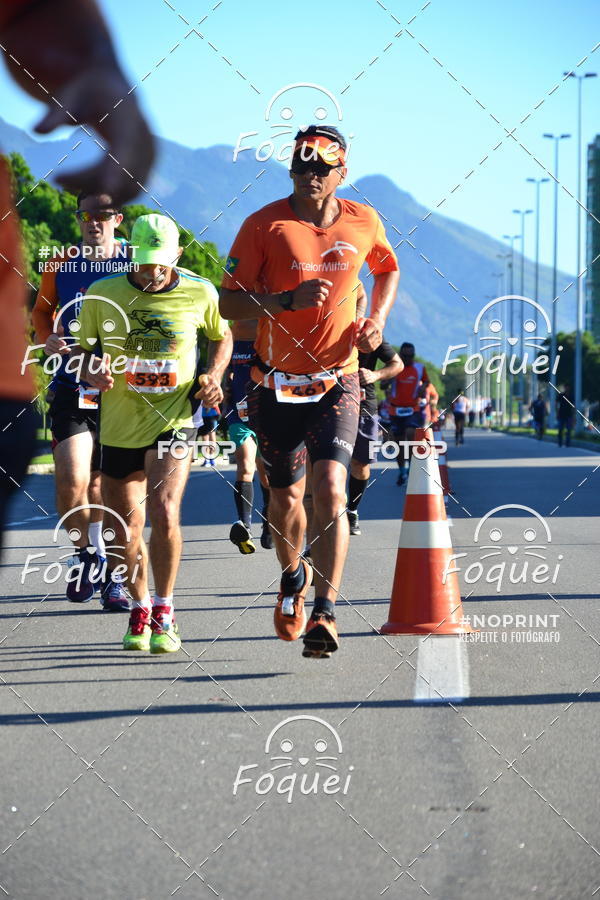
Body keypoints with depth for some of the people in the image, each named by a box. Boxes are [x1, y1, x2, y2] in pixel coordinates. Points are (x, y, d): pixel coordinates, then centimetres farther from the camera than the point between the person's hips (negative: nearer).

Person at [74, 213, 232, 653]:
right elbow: (84, 349, 10)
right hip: (119, 425, 2)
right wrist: (93, 371, -12)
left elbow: (222, 337, 16)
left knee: (164, 513, -21)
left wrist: (214, 376, -2)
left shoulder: (200, 294, -3)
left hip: (173, 420, -2)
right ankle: (140, 607, 32)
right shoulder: (102, 295, -3)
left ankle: (164, 609, -3)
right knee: (126, 531, 7)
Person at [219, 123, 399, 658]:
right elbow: (229, 303, -8)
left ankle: (325, 613, -17)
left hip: (336, 380, 0)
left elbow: (387, 270, 22)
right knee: (285, 498, 10)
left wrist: (377, 319, 4)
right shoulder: (265, 225, -7)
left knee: (330, 489, -17)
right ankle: (293, 577, 40)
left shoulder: (363, 223, 1)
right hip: (277, 383, 0)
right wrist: (289, 300, -23)